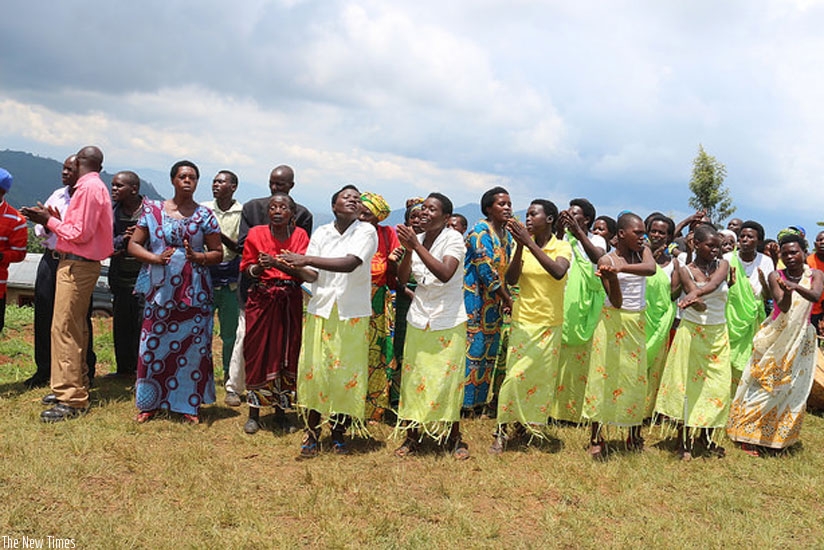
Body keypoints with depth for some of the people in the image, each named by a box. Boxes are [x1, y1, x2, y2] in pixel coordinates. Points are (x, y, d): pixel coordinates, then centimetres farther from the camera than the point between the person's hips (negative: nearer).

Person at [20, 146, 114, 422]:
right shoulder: (96, 186, 16)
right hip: (81, 264, 10)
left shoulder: (89, 187, -14)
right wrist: (56, 219, 6)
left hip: (76, 265, -10)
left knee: (64, 329, -10)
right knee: (76, 327, 15)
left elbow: (80, 233, -17)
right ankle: (76, 386, 25)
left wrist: (50, 220, -6)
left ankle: (71, 400, -9)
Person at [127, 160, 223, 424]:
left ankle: (189, 405, 12)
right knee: (154, 344, 1)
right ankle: (150, 404, 15)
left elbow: (218, 253, 7)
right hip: (160, 290, 0)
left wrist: (198, 257, -13)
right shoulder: (153, 210, 6)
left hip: (194, 291, 0)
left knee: (192, 345, 1)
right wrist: (156, 258, -11)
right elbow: (133, 244, 6)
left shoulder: (204, 215, 5)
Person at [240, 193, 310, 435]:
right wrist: (259, 267, -18)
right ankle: (254, 412, 12)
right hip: (261, 300, 0)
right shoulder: (256, 234, 2)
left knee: (287, 354, 3)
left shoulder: (300, 235, 2)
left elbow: (303, 274, -8)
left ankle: (280, 411, 17)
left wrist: (277, 263, -22)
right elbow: (248, 269, 4)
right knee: (257, 353, 1)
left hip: (290, 303, 0)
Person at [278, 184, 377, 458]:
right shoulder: (321, 233, 6)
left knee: (347, 373, 3)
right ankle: (312, 432, 14)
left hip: (353, 314, -2)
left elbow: (350, 263, -23)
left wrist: (307, 259, -26)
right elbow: (314, 276, 3)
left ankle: (339, 432, 19)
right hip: (320, 310, 2)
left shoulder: (366, 231, -6)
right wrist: (298, 267, -19)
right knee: (314, 371, 0)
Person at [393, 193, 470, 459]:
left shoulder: (453, 238, -10)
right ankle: (412, 435, 17)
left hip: (448, 322, -4)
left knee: (449, 379, 1)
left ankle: (454, 438, 15)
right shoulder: (416, 239, 5)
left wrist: (417, 245, -27)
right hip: (418, 320, 4)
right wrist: (408, 250, -17)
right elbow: (402, 278, -1)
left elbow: (445, 274, -26)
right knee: (413, 378, 5)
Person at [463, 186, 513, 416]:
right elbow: (487, 271, -17)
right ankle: (465, 404, 1)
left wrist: (506, 300, 5)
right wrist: (508, 300, -12)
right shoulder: (481, 231, -12)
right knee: (473, 350, -7)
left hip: (495, 303, 8)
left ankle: (480, 402, 21)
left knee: (490, 352, 11)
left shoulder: (506, 234, 13)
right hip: (476, 300, -8)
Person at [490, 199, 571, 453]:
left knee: (541, 377, 3)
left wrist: (530, 243, -28)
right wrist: (520, 245, -20)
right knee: (515, 374, -2)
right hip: (522, 320, 1)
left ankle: (531, 423, 22)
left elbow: (558, 272, -26)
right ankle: (502, 431, 5)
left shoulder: (562, 247, -4)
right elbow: (511, 280, -9)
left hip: (549, 324, -1)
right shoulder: (522, 245, 2)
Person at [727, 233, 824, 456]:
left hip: (801, 340, 2)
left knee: (791, 389, 8)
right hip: (775, 337, -2)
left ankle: (779, 438, 23)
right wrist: (787, 290, -42)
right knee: (763, 385, 0)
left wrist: (794, 285, -45)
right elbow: (783, 306, -20)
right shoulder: (776, 276, -8)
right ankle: (750, 436, 8)